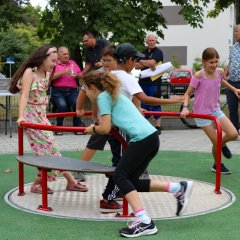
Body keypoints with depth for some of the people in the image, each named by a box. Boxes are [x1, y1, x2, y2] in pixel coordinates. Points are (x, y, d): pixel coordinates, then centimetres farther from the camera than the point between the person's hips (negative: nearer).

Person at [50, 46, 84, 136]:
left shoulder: (73, 63, 20)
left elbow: (81, 75, 18)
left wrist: (77, 75, -4)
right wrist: (63, 72, -15)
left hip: (72, 90, 3)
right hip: (58, 91, -3)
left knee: (77, 104, -27)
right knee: (62, 105, -30)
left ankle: (77, 127, -14)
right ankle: (59, 127, -9)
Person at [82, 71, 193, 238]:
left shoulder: (103, 97, 0)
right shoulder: (114, 94, 27)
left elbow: (105, 129, -6)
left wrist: (92, 129, 15)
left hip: (143, 138, -9)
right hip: (151, 137, 9)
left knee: (120, 176, -6)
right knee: (131, 180, 10)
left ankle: (144, 222, -15)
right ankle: (179, 188, 10)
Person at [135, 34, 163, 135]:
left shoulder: (158, 52, -3)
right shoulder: (143, 53, 16)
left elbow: (152, 62, -19)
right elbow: (136, 66, 4)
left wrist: (141, 61, -3)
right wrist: (147, 64, -11)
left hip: (154, 82, -6)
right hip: (143, 81, 6)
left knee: (155, 104, -6)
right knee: (144, 104, 10)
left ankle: (158, 126, -3)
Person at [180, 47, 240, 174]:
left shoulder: (220, 71, -5)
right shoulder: (198, 76, -21)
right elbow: (187, 93, -14)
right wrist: (185, 108, -28)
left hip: (216, 110, 5)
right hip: (202, 113, -5)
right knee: (216, 143, -2)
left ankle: (222, 144, 30)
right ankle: (217, 165, 25)